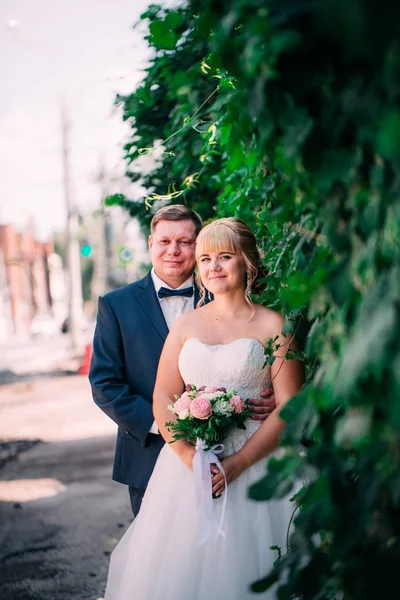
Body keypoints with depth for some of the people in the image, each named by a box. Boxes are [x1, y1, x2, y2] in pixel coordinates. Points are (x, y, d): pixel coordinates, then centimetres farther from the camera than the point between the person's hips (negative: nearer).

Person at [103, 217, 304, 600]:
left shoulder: (272, 326, -1)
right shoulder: (185, 326, 9)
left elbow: (289, 407, -6)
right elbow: (163, 399, 3)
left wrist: (237, 464, -15)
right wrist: (191, 458, -13)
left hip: (253, 465, -3)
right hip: (187, 464, 3)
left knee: (241, 567, 0)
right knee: (180, 566, 6)